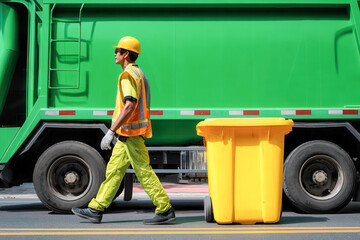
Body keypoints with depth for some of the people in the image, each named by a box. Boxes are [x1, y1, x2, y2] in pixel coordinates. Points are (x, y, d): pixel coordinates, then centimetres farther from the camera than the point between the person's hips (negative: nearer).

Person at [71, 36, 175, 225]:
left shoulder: (128, 75, -15)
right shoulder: (139, 73, 18)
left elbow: (130, 106, -26)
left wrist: (111, 131, -27)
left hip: (130, 133, -10)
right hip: (127, 135, 10)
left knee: (144, 172, -6)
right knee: (113, 170, 10)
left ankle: (165, 210, 0)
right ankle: (96, 210, 14)